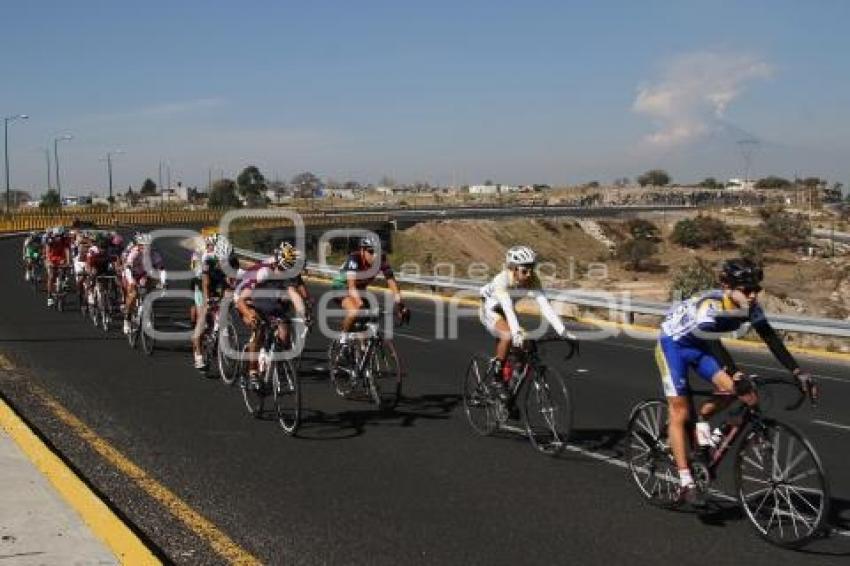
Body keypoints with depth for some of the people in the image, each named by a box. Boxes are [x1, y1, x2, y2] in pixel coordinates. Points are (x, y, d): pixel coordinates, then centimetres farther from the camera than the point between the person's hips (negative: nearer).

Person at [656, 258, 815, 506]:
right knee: (680, 413, -9)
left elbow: (771, 339, -18)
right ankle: (686, 485, -7)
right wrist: (737, 376, -59)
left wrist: (798, 372, -26)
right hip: (673, 344, -6)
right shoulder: (709, 305, -36)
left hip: (700, 345, 6)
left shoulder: (751, 306, -17)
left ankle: (701, 423, 12)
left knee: (729, 389, -18)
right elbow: (714, 344, -48)